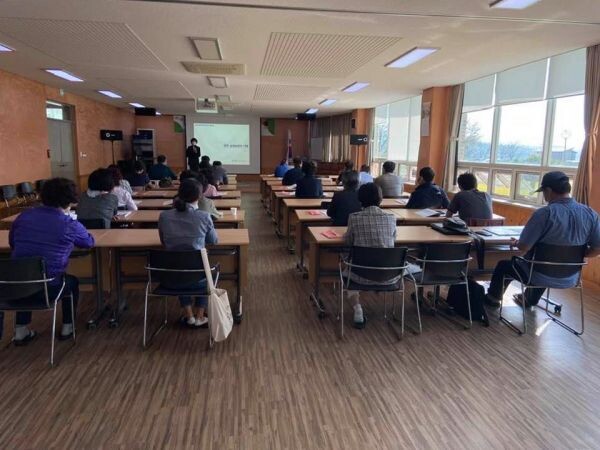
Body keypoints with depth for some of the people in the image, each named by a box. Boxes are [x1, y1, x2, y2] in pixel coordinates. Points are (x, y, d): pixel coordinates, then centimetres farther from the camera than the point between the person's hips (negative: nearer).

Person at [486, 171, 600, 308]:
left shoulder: (544, 213, -25)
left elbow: (523, 247, -24)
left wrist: (516, 243, -1)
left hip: (541, 276, -5)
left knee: (503, 265, 23)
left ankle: (493, 297, 46)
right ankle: (530, 300, 57)